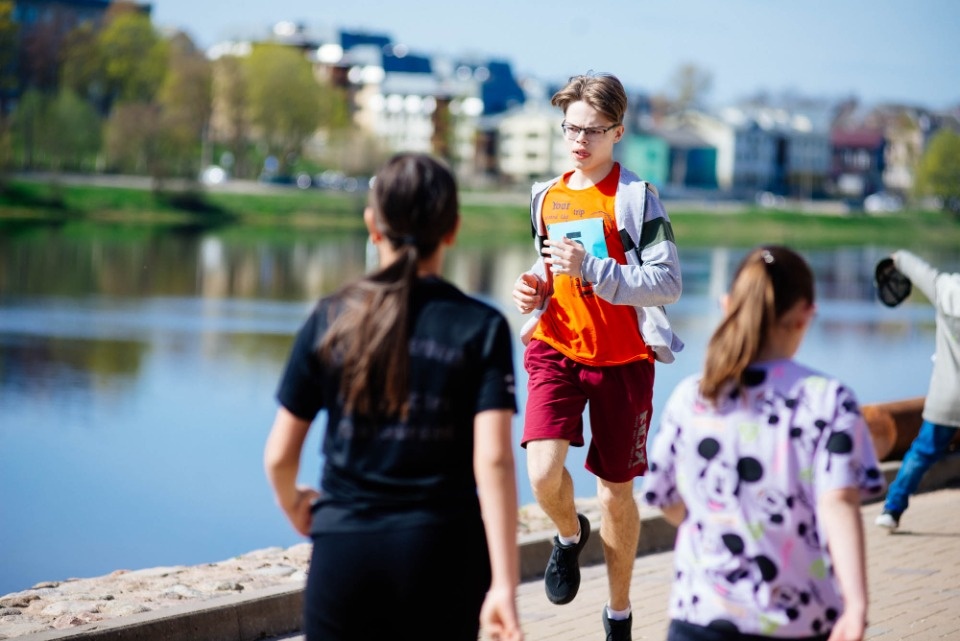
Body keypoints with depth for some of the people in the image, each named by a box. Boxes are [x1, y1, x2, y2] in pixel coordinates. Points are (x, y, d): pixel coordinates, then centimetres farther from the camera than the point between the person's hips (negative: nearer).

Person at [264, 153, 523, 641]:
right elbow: (492, 460, -14)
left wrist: (294, 506, 25)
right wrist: (505, 585, -15)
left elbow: (279, 455, 2)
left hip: (343, 551, 1)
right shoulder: (481, 329, -4)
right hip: (442, 555, 0)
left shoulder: (331, 320, 0)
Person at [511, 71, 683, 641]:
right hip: (556, 351, 3)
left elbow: (668, 283, -14)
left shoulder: (636, 198, -8)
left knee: (616, 491, 7)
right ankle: (570, 536, 17)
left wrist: (590, 270, -23)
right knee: (544, 473, -19)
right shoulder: (547, 197, 9)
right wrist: (536, 287, 4)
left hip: (622, 359, -3)